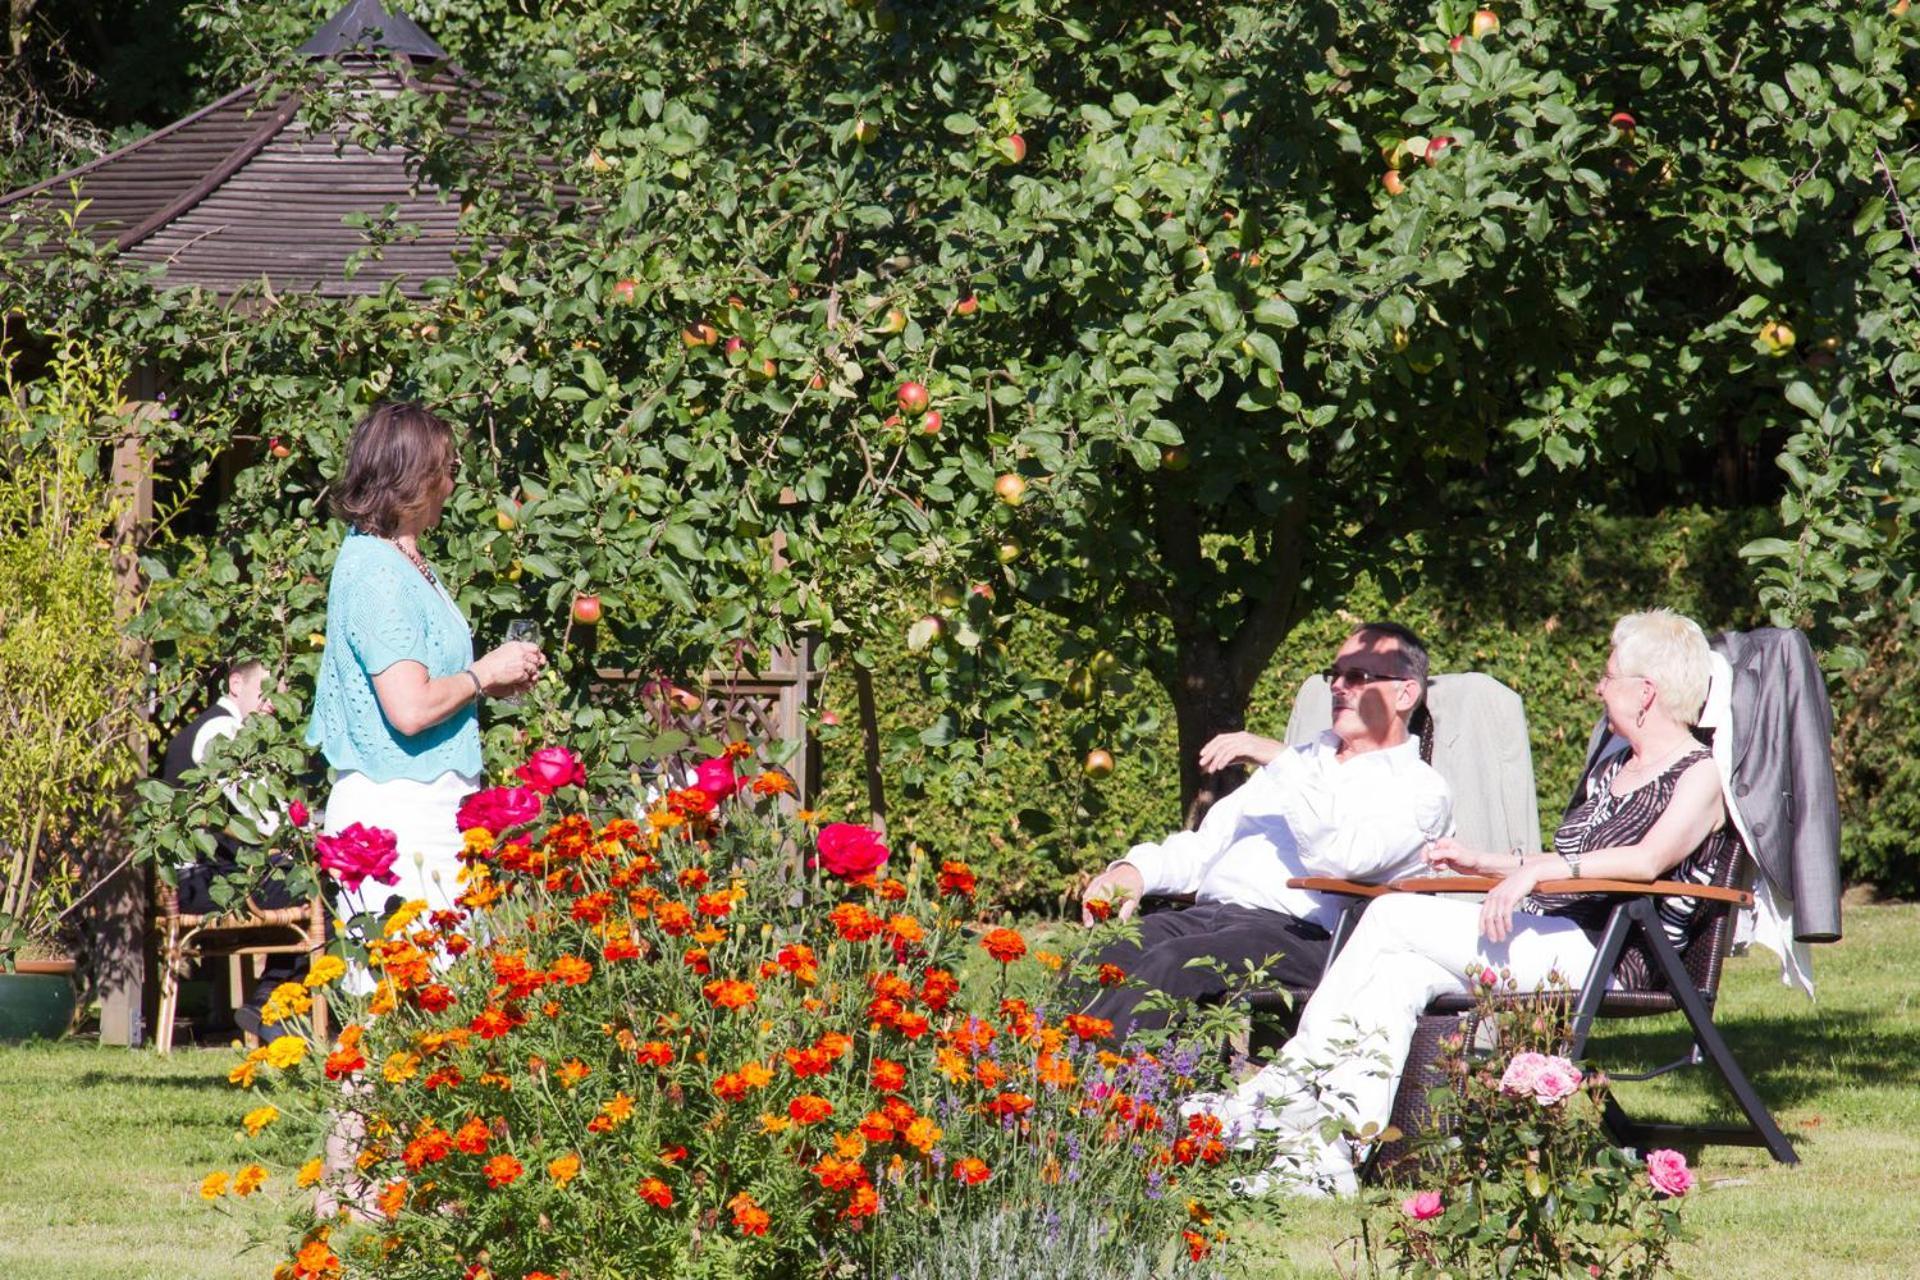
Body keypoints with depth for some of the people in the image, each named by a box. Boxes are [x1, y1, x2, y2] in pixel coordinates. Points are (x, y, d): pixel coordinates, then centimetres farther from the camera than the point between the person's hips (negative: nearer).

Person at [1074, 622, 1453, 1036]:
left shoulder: (1420, 788, 8)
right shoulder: (1305, 760, 32)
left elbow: (1341, 857, -12)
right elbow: (1209, 842, 28)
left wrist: (1278, 762, -10)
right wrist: (1137, 870, 8)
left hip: (1302, 934, -6)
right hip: (1208, 914, 7)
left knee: (1173, 963, -35)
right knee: (1103, 953, -25)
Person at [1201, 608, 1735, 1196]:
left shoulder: (1701, 776, -1)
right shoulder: (1613, 772, 29)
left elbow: (1649, 859, -20)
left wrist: (1538, 869, -30)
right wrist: (1484, 862, 22)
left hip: (1604, 958, -9)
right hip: (1540, 942, 9)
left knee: (1395, 916, -19)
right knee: (1398, 974, -19)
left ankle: (1287, 1084, -19)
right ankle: (1328, 1155, -30)